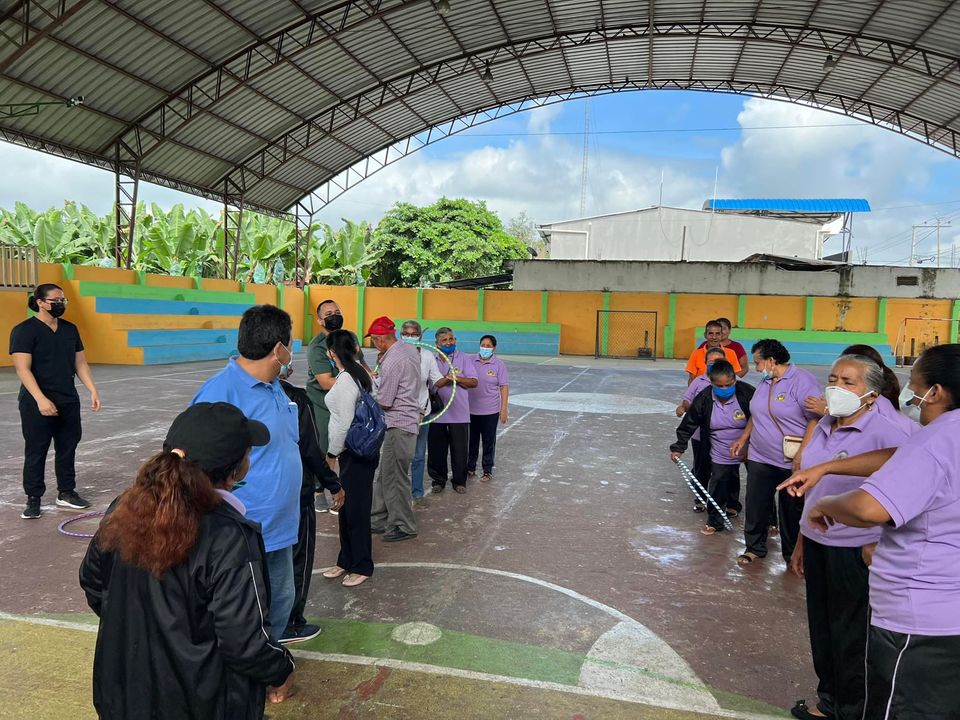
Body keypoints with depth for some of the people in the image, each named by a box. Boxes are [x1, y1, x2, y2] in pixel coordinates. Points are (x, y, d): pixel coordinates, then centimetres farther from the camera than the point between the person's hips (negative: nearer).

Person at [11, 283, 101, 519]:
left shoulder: (70, 329, 9)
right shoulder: (24, 331, -9)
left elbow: (80, 363, 13)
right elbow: (23, 369, -16)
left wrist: (93, 390, 4)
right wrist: (41, 399, -25)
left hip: (69, 401, 6)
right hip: (37, 404, -6)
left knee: (68, 449, 11)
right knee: (36, 452, 3)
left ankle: (66, 493, 23)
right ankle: (33, 499, 14)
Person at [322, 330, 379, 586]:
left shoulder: (345, 380, -20)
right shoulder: (362, 373, 7)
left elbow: (344, 424, -22)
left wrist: (332, 454, -9)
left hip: (355, 454, -10)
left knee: (356, 510, 3)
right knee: (347, 508, 18)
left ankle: (362, 567, 18)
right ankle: (347, 561, 31)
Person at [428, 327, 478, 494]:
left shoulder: (463, 358, 2)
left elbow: (473, 382, -4)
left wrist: (455, 378, -15)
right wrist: (447, 379, -14)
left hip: (459, 413, 0)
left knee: (459, 450, 6)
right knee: (436, 450, 8)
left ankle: (459, 481, 22)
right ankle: (438, 480, 24)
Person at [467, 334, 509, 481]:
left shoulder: (499, 365, -6)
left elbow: (504, 388, -6)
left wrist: (503, 410, -9)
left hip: (490, 411, -3)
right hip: (471, 409, 3)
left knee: (489, 442, 8)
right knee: (471, 441, 14)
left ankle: (488, 471, 21)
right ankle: (470, 468, 30)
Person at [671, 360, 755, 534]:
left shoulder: (747, 393, -21)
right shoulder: (704, 399, -15)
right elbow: (688, 424, -5)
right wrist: (678, 447, -4)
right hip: (720, 455, 1)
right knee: (717, 489, 8)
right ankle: (715, 521, 28)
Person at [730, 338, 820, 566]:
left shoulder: (803, 381, -14)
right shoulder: (765, 381, 11)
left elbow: (815, 419, -18)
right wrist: (743, 439, 19)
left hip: (792, 462, -6)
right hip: (760, 458, 6)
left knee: (792, 509, 9)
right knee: (755, 504, 9)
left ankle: (792, 554, 26)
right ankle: (754, 547, 26)